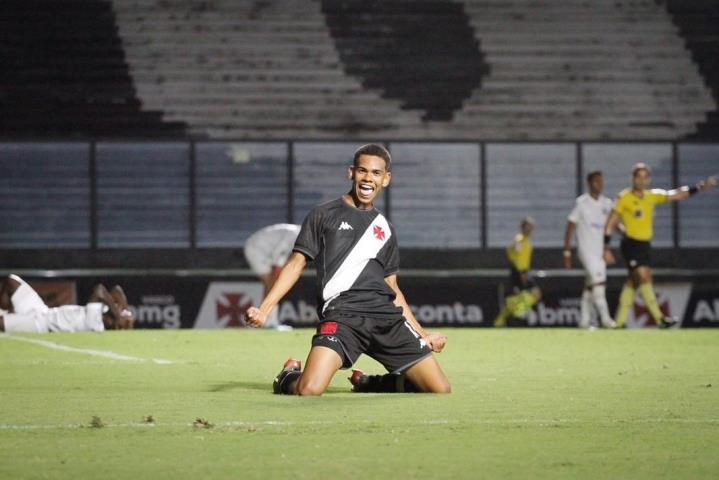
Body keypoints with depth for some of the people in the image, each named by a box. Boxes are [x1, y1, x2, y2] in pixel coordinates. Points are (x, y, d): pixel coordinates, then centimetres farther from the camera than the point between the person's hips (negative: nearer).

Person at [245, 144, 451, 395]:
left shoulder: (384, 228, 22)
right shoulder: (324, 215, 10)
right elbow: (296, 263, 5)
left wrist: (422, 334, 23)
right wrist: (263, 310, -6)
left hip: (386, 316, 4)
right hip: (341, 315, -4)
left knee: (440, 389, -6)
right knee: (309, 389, -27)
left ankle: (368, 383, 19)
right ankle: (288, 376, 13)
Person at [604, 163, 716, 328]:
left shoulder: (652, 196, 7)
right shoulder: (624, 198, -8)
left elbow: (677, 195, 7)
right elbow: (610, 224, -6)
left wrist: (701, 186, -4)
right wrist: (606, 249, -10)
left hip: (644, 245, 6)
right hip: (631, 244, -6)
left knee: (633, 282, 8)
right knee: (644, 277, -15)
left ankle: (619, 322, 14)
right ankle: (659, 318, -15)